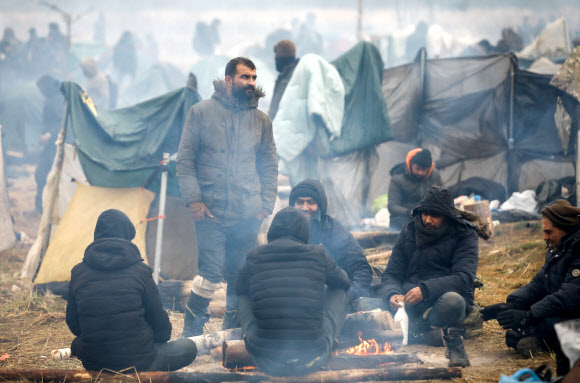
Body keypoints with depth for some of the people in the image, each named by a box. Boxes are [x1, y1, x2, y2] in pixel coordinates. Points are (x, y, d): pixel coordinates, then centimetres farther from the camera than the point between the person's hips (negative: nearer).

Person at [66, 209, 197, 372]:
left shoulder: (78, 272, -1)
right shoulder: (139, 271, -9)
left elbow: (73, 324, 9)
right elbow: (158, 318, 1)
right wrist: (163, 338, 24)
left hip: (92, 365, 4)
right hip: (138, 363, -4)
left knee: (77, 344, 38)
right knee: (188, 347, 19)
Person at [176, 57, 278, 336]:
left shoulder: (261, 120, 10)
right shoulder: (201, 112, 1)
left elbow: (270, 165, 16)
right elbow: (185, 159, 1)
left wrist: (267, 203, 5)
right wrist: (193, 199, -8)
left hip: (247, 215, 3)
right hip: (211, 211, -3)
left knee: (240, 277, 9)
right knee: (211, 273, -13)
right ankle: (191, 331, 3)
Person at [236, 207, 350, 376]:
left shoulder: (254, 258, 0)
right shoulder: (317, 256, -3)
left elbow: (240, 289, 21)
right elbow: (344, 282, 18)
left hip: (265, 360, 1)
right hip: (311, 360, -1)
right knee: (339, 292, 21)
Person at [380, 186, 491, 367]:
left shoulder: (464, 235, -3)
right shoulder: (409, 232, 9)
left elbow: (464, 278, -16)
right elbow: (391, 274, 7)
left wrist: (425, 289, -30)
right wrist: (392, 294, -18)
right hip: (410, 302, 4)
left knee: (452, 301, -40)